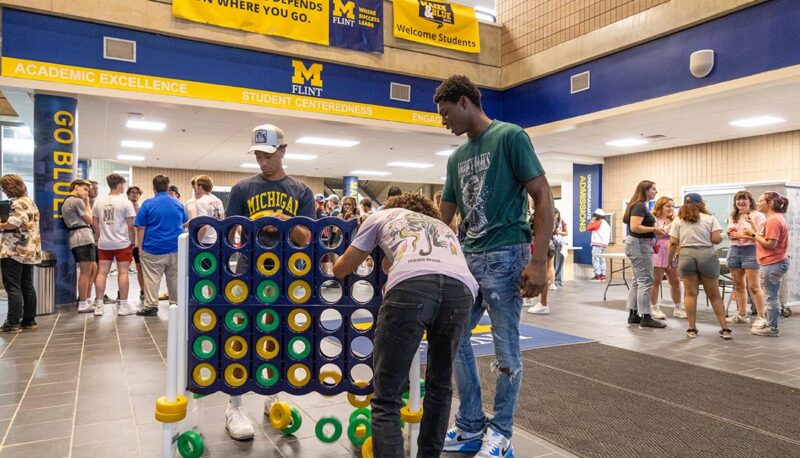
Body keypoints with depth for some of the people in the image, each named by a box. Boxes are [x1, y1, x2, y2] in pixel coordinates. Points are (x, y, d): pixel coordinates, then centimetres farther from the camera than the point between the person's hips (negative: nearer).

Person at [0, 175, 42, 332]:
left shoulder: (18, 203, -12)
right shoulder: (30, 202, 16)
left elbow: (14, 224, -24)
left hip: (15, 251, -9)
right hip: (30, 251, 9)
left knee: (13, 287, -5)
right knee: (27, 286, 12)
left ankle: (13, 323, -3)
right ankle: (29, 320, 16)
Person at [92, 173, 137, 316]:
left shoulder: (99, 201, 6)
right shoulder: (125, 202, -8)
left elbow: (95, 224, 9)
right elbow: (130, 225, -9)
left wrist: (98, 238, 21)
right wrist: (132, 241, 1)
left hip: (104, 244, 5)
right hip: (122, 243, -4)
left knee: (102, 273, 6)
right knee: (123, 273, 0)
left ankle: (99, 305, 9)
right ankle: (123, 306, 4)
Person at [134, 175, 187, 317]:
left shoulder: (148, 204, -6)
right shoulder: (178, 203, 6)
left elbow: (140, 228, -7)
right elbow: (185, 224, 20)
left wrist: (140, 247, -1)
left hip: (153, 248, -4)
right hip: (175, 248, 4)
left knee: (152, 278, 1)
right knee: (175, 278, 11)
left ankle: (151, 307, 2)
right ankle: (176, 304, 19)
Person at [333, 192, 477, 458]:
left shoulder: (382, 216, 34)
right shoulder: (443, 227, 43)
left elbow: (340, 271, 39)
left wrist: (354, 258, 63)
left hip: (411, 285, -4)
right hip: (462, 288, 4)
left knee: (386, 400, 6)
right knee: (440, 386, 27)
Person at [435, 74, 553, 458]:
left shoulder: (510, 136, -5)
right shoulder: (457, 157, 15)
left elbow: (543, 198, -10)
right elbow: (443, 217, 18)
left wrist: (539, 261, -17)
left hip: (504, 256, -7)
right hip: (468, 258, 8)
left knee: (506, 350, 2)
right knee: (454, 339, 10)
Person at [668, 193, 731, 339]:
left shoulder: (678, 220, 7)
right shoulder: (710, 218, 5)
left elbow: (673, 243, 2)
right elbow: (717, 239, -4)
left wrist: (670, 260, 11)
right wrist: (707, 238, 17)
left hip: (686, 256, 1)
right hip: (707, 255, 0)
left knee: (691, 293, 6)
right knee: (714, 295, 8)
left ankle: (692, 329, 8)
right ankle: (725, 328, 12)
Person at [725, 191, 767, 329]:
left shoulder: (758, 215, -4)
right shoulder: (733, 217, 16)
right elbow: (729, 234, 12)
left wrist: (738, 234, -10)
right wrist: (745, 234, -7)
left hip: (750, 251, -6)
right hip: (734, 251, 6)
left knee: (754, 286, -7)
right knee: (738, 285, 10)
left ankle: (761, 317, 0)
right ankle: (742, 315, 18)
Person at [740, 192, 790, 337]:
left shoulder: (773, 220, -18)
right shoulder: (775, 218, 17)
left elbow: (770, 244, -23)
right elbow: (765, 238, 11)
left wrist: (753, 234, -16)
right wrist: (753, 227, 8)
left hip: (772, 264, -11)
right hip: (775, 263, 11)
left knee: (771, 296, -4)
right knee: (773, 296, 16)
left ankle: (772, 328, 3)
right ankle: (771, 325, 25)